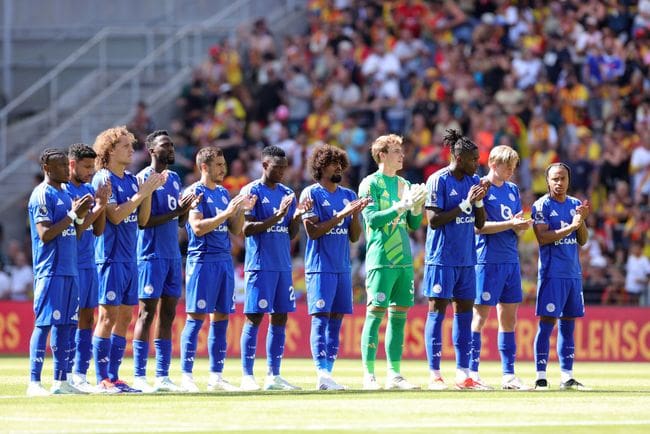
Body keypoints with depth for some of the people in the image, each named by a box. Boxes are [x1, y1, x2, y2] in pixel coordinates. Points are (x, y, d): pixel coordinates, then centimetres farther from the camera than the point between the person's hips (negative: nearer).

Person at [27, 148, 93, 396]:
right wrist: (73, 215, -15)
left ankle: (60, 381, 10)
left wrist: (80, 216, 4)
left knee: (65, 324, 7)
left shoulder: (65, 194, 18)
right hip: (50, 271, -9)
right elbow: (45, 234, -17)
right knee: (45, 323, -9)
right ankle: (34, 383, -10)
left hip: (69, 270, 9)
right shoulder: (42, 195, -9)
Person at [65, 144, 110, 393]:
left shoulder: (89, 190, 12)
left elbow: (98, 230, 11)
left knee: (87, 319, 7)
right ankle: (68, 376, -4)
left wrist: (103, 205, -4)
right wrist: (97, 208, -18)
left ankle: (80, 374, 10)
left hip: (89, 264, 8)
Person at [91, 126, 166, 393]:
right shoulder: (104, 179, -9)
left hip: (130, 259, 8)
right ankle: (102, 379, -5)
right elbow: (115, 216, -18)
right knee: (109, 316, -7)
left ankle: (113, 376, 11)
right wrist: (142, 192, -15)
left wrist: (149, 191, 0)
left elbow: (142, 220, 12)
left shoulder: (131, 180, 14)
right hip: (111, 258, -8)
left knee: (124, 317, 7)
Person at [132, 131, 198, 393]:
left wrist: (186, 209, -2)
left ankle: (162, 376, 9)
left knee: (167, 314, 6)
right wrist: (176, 212, -19)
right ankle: (139, 376, -6)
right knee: (147, 313, -7)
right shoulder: (144, 178, -9)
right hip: (152, 254, -8)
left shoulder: (174, 178, 16)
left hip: (173, 254, 8)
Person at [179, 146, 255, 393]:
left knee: (221, 319, 7)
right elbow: (198, 228, -17)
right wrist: (227, 212, -19)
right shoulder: (195, 192, -6)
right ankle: (186, 376, -5)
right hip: (203, 260, -7)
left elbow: (236, 230, 17)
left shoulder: (223, 193, 17)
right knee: (197, 317, -7)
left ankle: (216, 376, 10)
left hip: (225, 261, 7)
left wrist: (241, 210, 0)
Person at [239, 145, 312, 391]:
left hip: (283, 265, 7)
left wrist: (297, 215, -5)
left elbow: (291, 234, 14)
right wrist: (277, 217, -20)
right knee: (255, 318, -6)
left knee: (280, 318, 5)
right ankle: (247, 376, -3)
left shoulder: (287, 194, 14)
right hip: (260, 265, -6)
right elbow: (247, 229, -13)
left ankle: (273, 376, 9)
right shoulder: (251, 191, -5)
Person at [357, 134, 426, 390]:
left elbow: (414, 225, 16)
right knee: (375, 314, -8)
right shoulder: (370, 184, -3)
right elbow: (372, 219, -13)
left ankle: (394, 374, 9)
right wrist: (401, 206, -19)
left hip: (404, 260, 7)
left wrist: (417, 207, -3)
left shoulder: (404, 185, 16)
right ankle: (369, 375, -7)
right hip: (380, 260, -7)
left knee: (399, 316, 6)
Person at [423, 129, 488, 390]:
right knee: (437, 312, -4)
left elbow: (480, 223, 12)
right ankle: (434, 375, -2)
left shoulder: (473, 181, 10)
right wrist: (465, 204, -17)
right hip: (442, 258, -7)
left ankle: (463, 375, 11)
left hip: (466, 259, 7)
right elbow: (434, 220, -15)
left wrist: (479, 201, -6)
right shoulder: (438, 181, -9)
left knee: (464, 312, 7)